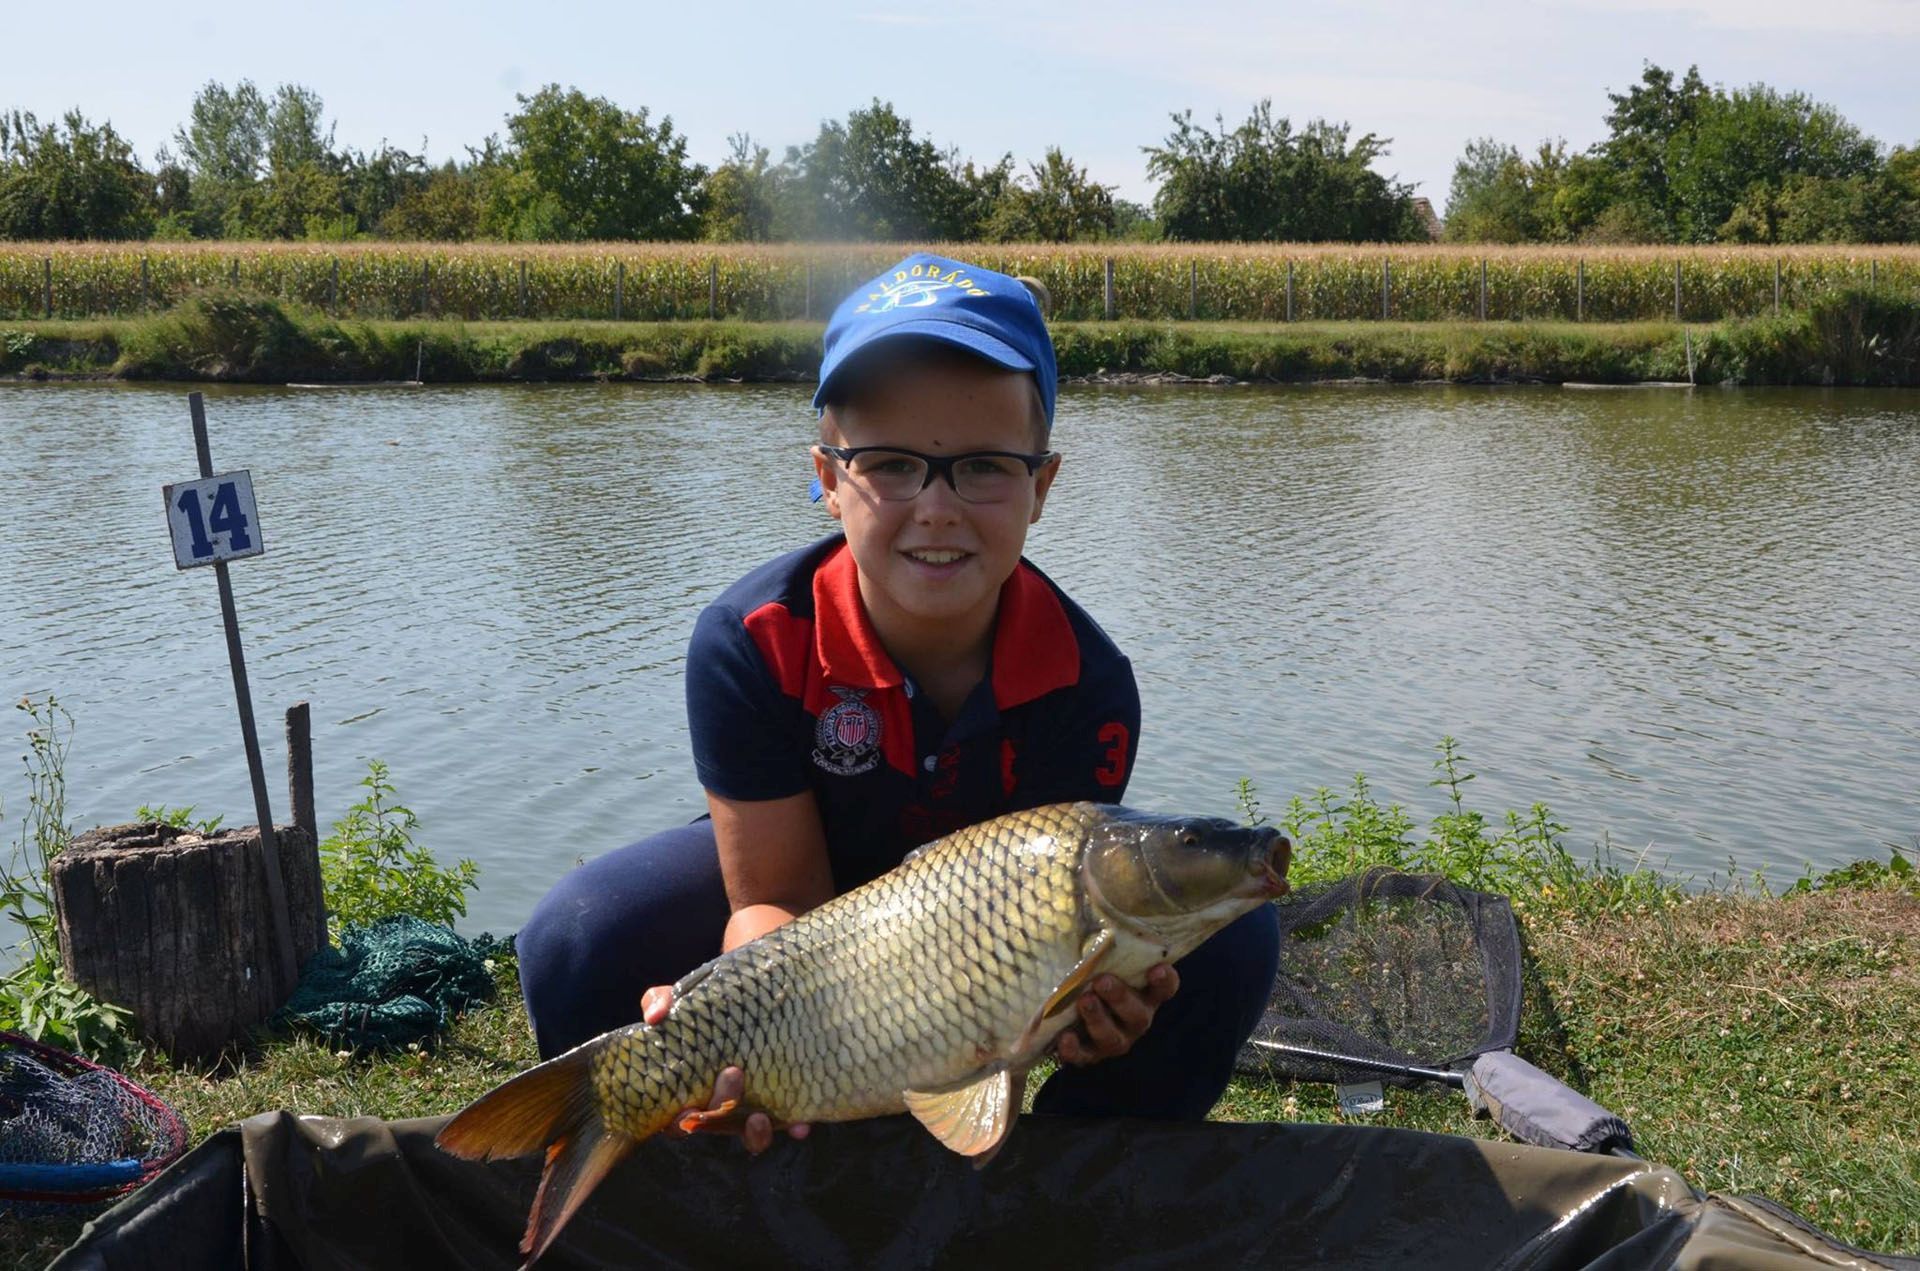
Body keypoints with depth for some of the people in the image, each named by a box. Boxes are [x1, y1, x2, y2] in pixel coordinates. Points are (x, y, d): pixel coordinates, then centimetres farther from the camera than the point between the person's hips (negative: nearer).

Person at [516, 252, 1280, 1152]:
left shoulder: (1089, 685, -29)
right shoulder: (750, 642, -32)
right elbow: (778, 900, -26)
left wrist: (1077, 997, -50)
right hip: (805, 876, -1)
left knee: (1226, 935, -23)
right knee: (573, 943, -29)